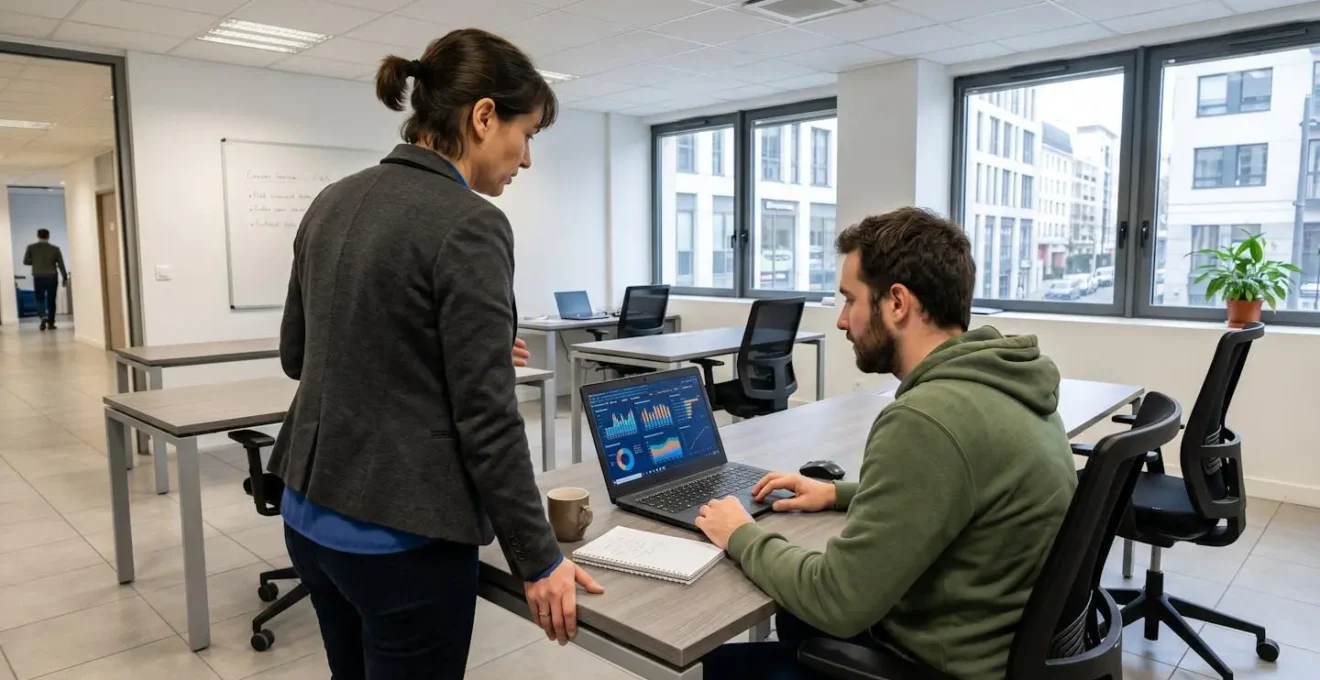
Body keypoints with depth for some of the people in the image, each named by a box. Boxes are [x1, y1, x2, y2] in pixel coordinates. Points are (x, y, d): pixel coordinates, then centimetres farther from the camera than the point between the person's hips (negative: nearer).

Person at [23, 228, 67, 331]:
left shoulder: (31, 247, 0)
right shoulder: (55, 248, -1)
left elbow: (25, 261, 3)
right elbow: (61, 264, -3)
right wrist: (65, 278, 2)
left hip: (38, 277, 0)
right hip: (52, 277, 0)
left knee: (40, 299, 10)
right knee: (51, 300, 7)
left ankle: (43, 316, -15)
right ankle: (51, 323, 7)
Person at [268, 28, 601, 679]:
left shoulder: (332, 203, 5)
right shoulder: (468, 225, -19)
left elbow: (296, 354, 14)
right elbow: (486, 420, -20)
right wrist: (538, 560, -9)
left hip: (310, 515, 8)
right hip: (402, 537, -8)